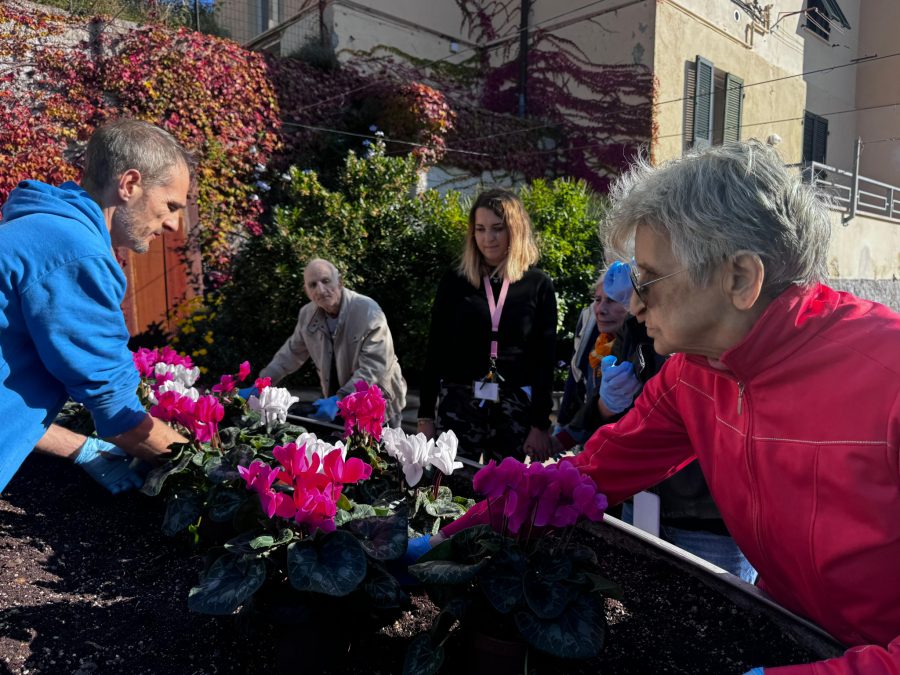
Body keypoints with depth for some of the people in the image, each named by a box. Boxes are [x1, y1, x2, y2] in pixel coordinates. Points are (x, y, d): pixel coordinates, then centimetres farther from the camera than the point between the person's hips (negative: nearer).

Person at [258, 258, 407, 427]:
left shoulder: (368, 312, -23)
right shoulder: (307, 314, -4)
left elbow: (374, 367, -26)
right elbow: (292, 353, 11)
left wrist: (340, 400, -34)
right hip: (336, 404, 5)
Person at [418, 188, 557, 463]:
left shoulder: (538, 285, 2)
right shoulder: (453, 282, 4)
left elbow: (545, 359, 1)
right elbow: (435, 351, 5)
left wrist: (541, 424, -4)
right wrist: (425, 415, 2)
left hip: (517, 409, 0)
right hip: (459, 407, 1)